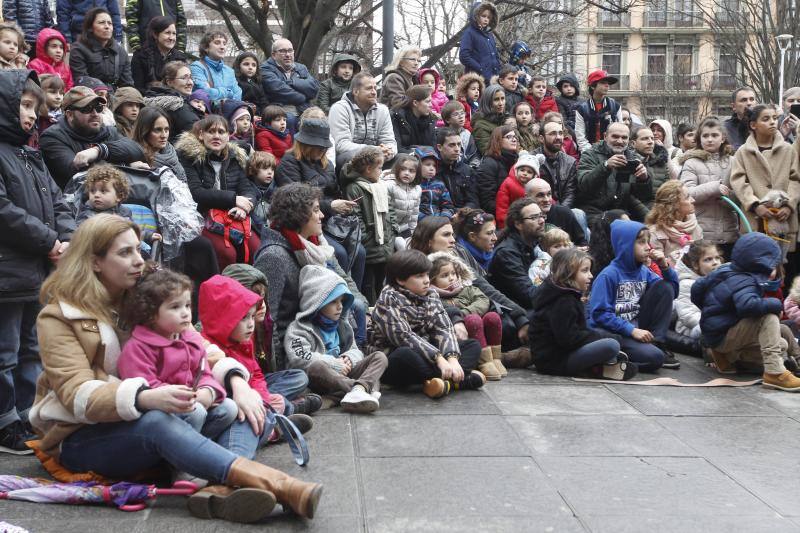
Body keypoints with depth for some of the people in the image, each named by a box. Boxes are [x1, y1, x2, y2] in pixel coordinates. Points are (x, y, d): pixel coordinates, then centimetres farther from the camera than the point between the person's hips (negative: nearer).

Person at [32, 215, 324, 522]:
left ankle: (222, 488, -45)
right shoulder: (59, 317, -6)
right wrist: (145, 398, -38)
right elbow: (77, 394, -19)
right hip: (85, 438, -6)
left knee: (246, 406, -15)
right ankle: (270, 482, -49)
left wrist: (236, 381, -16)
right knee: (155, 423, -38)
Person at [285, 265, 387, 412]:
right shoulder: (299, 329, -3)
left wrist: (348, 359, -5)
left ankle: (358, 389, -43)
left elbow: (355, 350, 21)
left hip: (344, 375, 6)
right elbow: (300, 359, -18)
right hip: (319, 379, -6)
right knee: (316, 367, -40)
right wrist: (335, 364, -17)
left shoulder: (343, 326, 20)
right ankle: (368, 388, -43)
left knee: (379, 357, -11)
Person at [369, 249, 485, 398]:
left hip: (426, 355, 7)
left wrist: (452, 358, -23)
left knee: (473, 345, -2)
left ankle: (447, 382, -31)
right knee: (405, 354, -40)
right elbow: (404, 337, -25)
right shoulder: (388, 299, -13)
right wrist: (439, 358, -34)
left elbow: (444, 328, -3)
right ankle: (460, 379, -32)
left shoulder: (430, 295, 7)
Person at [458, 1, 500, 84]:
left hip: (493, 79, 7)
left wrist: (497, 73, 8)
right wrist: (482, 70, -14)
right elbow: (464, 56, -13)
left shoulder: (490, 35, 20)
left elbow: (496, 56, 26)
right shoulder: (469, 33, -1)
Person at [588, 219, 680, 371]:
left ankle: (656, 344, -1)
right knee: (654, 358, -30)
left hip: (637, 326, 8)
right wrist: (632, 330, -22)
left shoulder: (644, 271, 8)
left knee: (665, 287, -2)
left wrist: (665, 266, -2)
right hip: (612, 332, -8)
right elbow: (600, 313, -18)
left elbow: (672, 291, 15)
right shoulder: (609, 275, -14)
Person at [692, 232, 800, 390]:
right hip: (722, 337, -10)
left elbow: (697, 287, 17)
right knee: (769, 317, -26)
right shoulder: (743, 282, -22)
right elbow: (747, 305, -43)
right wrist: (776, 304, -26)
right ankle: (774, 373, -32)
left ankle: (727, 356, 10)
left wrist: (708, 309, 32)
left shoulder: (726, 270, 6)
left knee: (782, 345, 12)